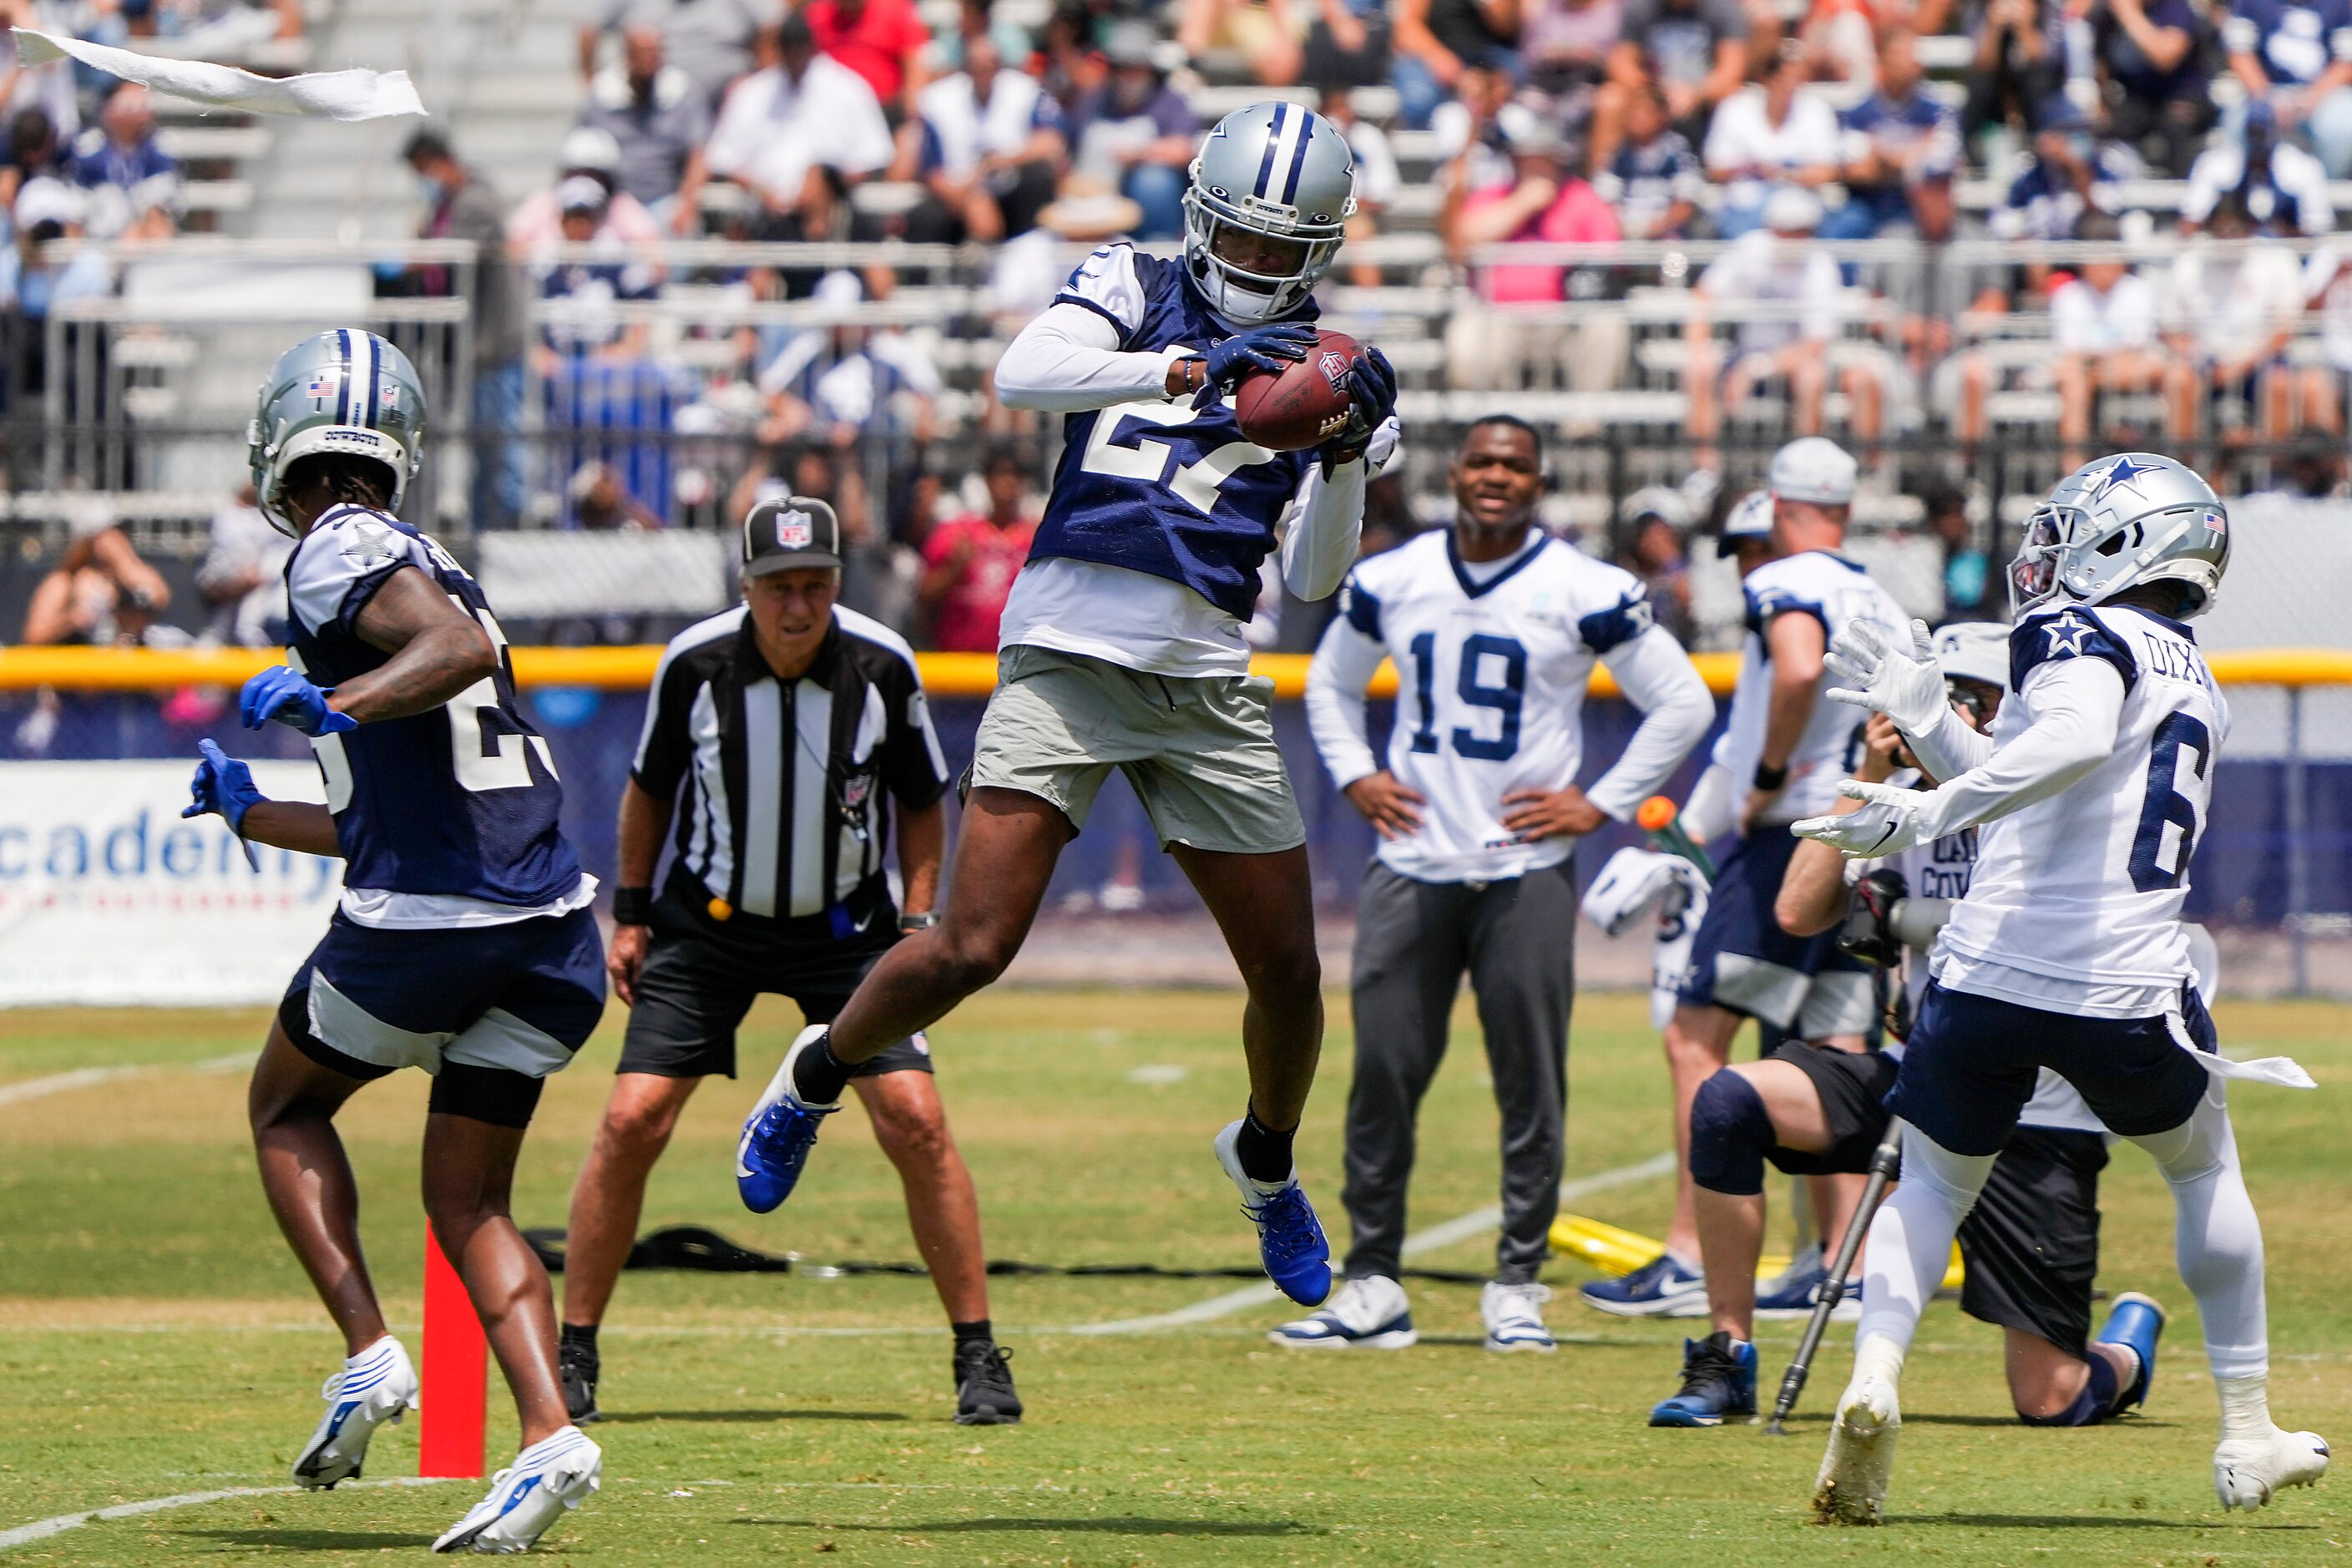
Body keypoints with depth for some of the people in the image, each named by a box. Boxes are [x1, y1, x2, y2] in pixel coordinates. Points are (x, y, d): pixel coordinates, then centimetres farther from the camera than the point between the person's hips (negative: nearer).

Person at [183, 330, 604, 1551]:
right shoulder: (431, 566, 25)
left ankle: (369, 1353, 3)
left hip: (421, 926, -7)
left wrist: (332, 704, -25)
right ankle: (548, 1437, -8)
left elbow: (460, 647, -22)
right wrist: (250, 811, 39)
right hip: (554, 923, 7)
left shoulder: (340, 553, -3)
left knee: (287, 1106, 19)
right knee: (469, 1198, 12)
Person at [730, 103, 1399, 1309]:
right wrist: (1193, 364, -24)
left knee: (1288, 971, 4)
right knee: (973, 947, -12)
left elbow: (1314, 578, 3)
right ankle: (819, 1073, 16)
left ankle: (1266, 1159, 34)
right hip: (1067, 660, -3)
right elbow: (1023, 375, -16)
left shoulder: (1324, 374, 11)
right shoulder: (1135, 290, 5)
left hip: (1207, 687, 3)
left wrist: (1349, 451, -12)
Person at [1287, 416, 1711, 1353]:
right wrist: (1354, 777, 9)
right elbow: (1330, 684, 25)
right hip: (1412, 864, 3)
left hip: (1527, 872, -3)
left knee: (1530, 1083, -2)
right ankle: (1372, 1287, 5)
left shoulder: (1584, 593, -4)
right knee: (1382, 1073, -1)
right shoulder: (1391, 582, 7)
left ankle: (1517, 1289, 6)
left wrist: (1602, 803, -3)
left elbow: (1682, 704, 2)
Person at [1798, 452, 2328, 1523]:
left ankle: (1874, 1377, -11)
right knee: (2205, 1170, 27)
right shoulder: (2199, 688, 21)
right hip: (2128, 992, 4)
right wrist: (1924, 719, 26)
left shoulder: (2083, 633, -2)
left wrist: (1931, 811, -29)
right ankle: (2249, 1438, 28)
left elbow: (2077, 740, -25)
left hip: (1991, 968, -4)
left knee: (1934, 1182, 14)